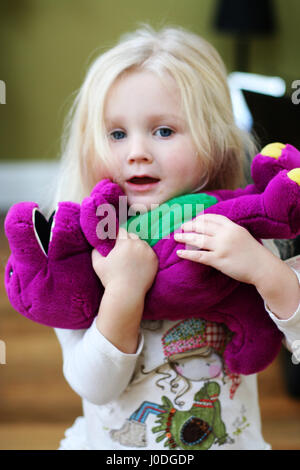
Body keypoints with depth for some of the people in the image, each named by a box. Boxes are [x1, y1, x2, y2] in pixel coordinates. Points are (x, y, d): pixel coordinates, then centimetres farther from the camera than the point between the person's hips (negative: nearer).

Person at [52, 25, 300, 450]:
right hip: (109, 443, 1)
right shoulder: (80, 247, -8)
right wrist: (123, 294, -26)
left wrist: (266, 271, -28)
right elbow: (95, 387, -13)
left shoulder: (239, 237, -7)